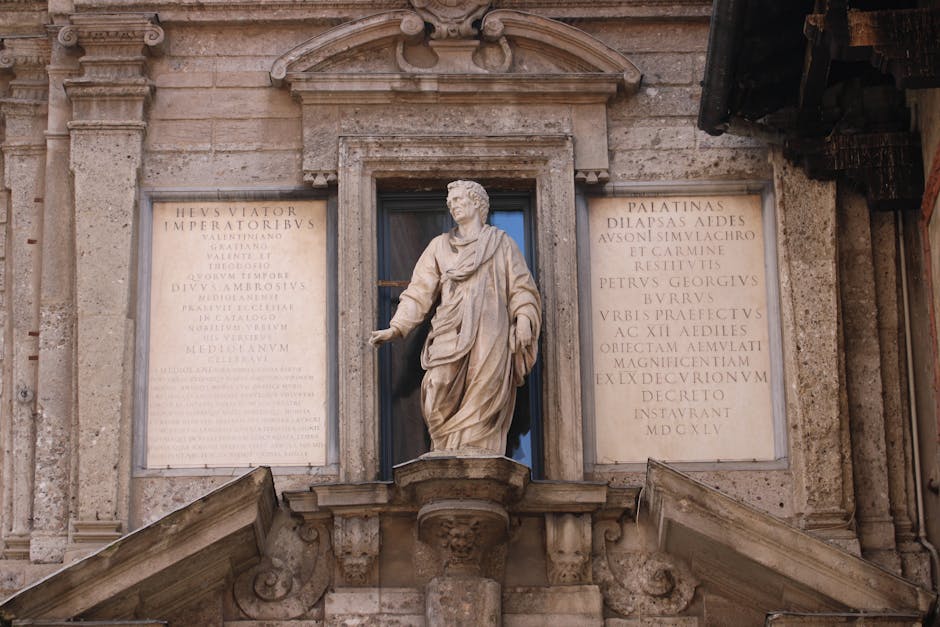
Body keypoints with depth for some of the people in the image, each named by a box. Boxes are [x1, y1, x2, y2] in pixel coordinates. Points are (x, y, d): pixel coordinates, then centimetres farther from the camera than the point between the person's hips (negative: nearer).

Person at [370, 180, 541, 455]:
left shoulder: (501, 243, 16)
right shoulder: (440, 246, 22)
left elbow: (521, 288, 9)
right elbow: (419, 291, 15)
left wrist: (524, 320, -9)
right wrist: (396, 328, 3)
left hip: (489, 333, -2)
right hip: (451, 334, 2)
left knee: (482, 399, -16)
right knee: (441, 399, -16)